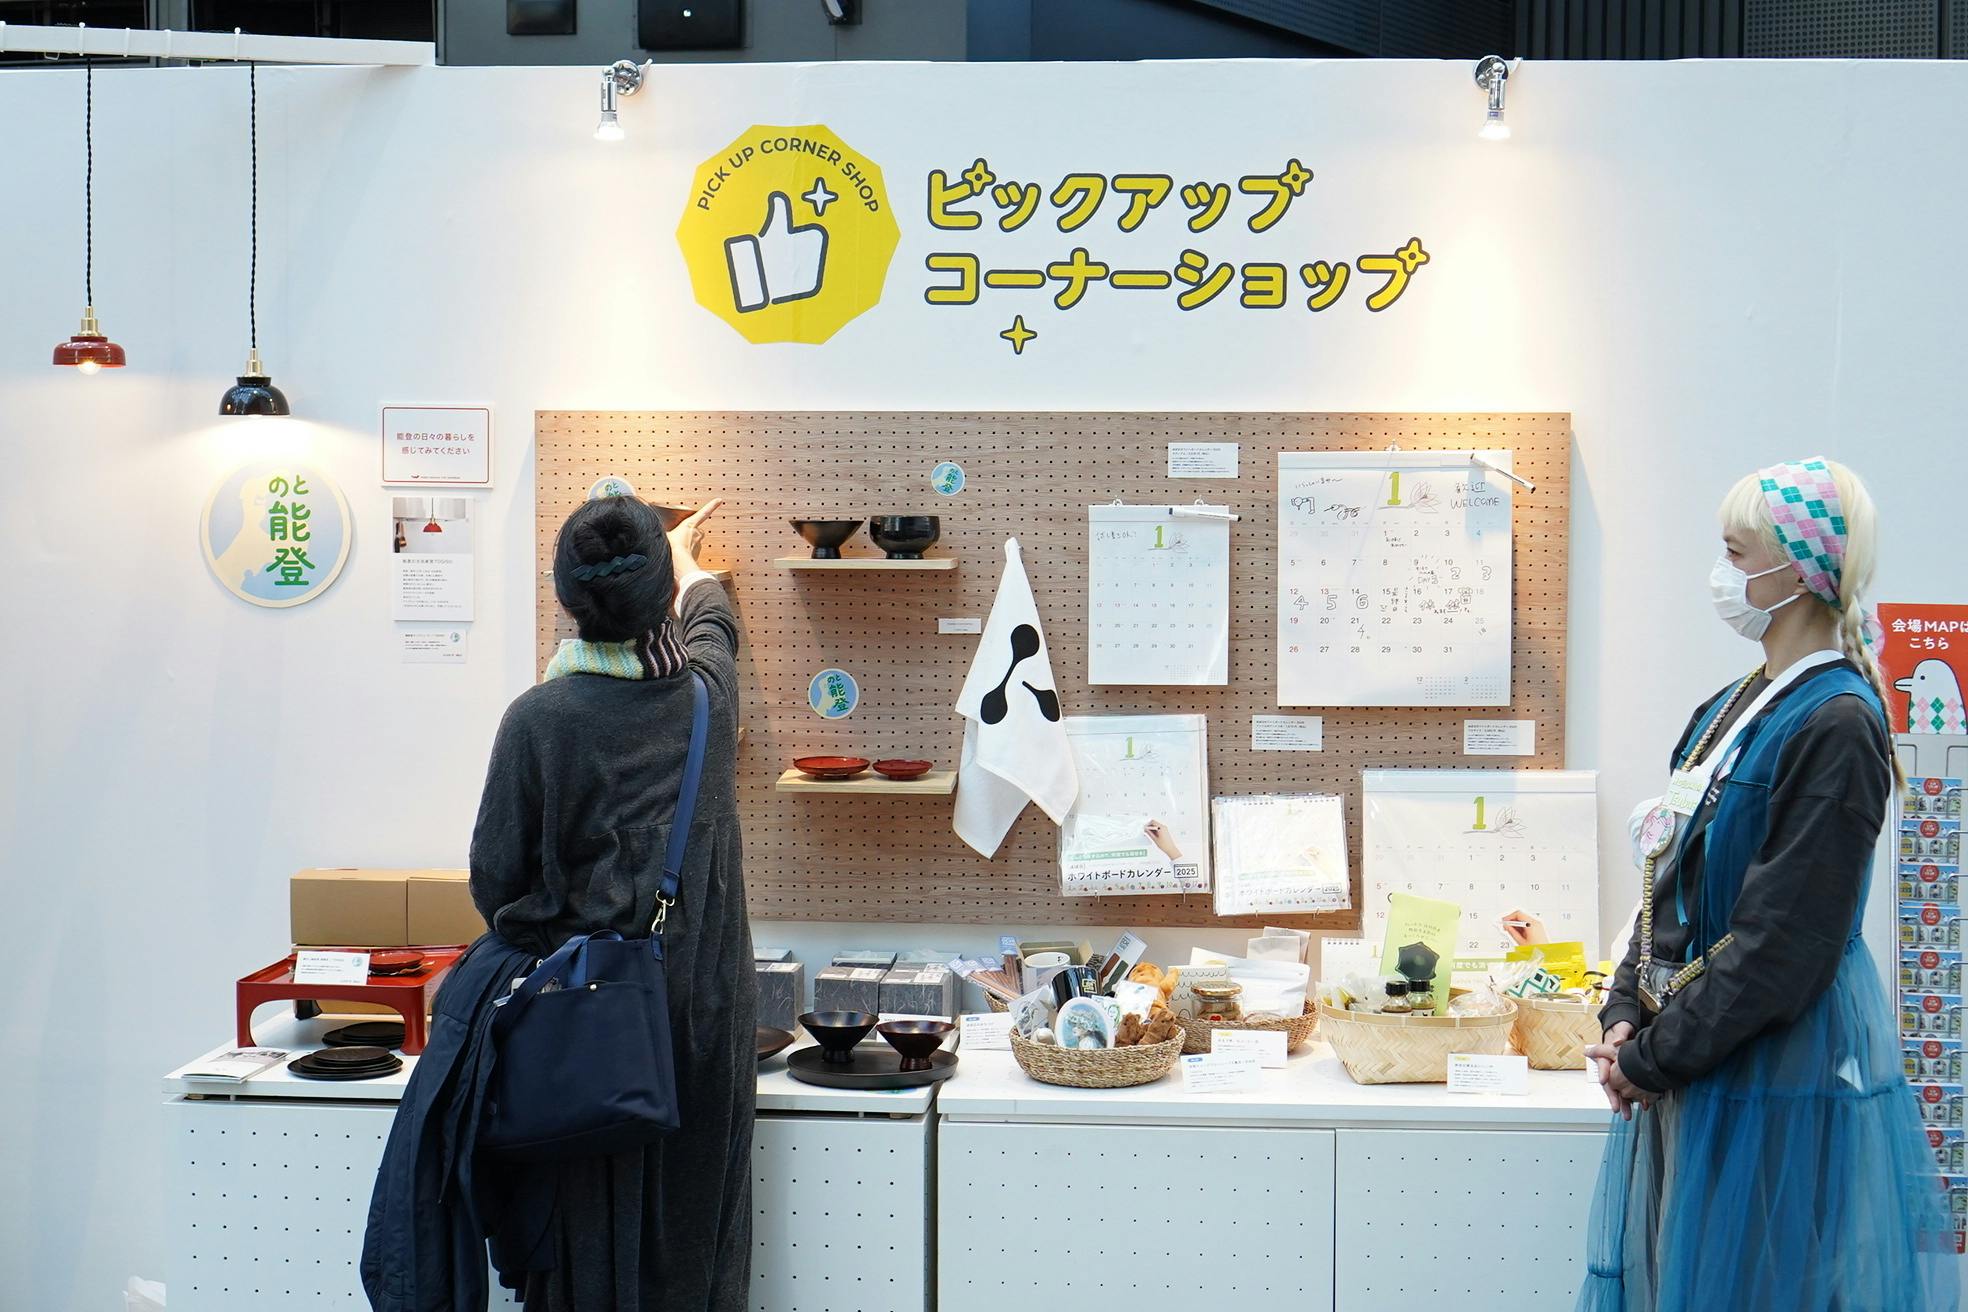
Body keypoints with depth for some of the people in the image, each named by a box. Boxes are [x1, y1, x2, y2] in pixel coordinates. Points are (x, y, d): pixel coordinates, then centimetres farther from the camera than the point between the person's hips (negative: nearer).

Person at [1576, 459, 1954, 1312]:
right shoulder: (1731, 709, 10)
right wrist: (1623, 1017, 1)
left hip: (1775, 1071, -8)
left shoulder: (1834, 726, -16)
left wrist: (1652, 1054, -15)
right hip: (1684, 1057, 8)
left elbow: (1782, 939, -20)